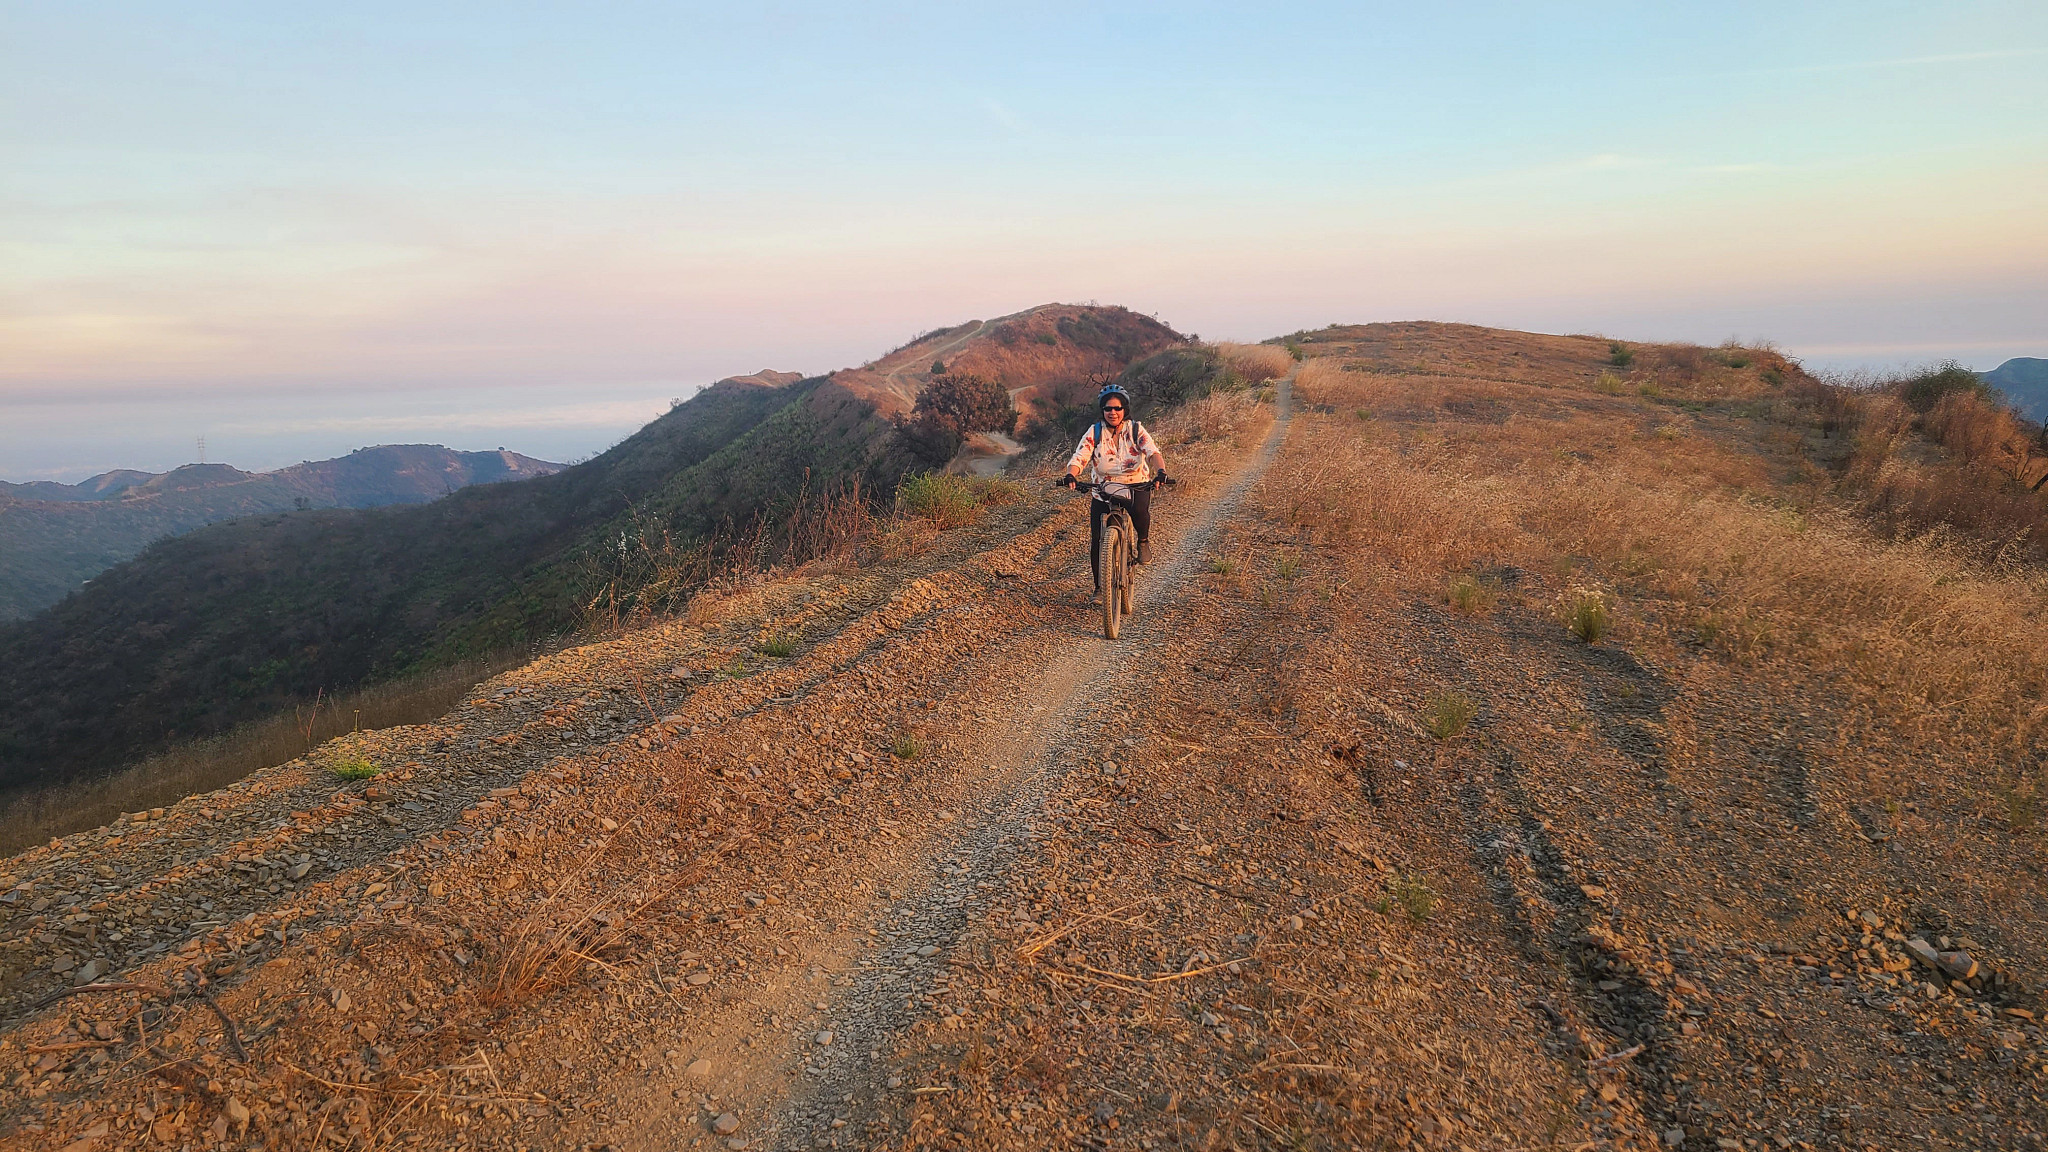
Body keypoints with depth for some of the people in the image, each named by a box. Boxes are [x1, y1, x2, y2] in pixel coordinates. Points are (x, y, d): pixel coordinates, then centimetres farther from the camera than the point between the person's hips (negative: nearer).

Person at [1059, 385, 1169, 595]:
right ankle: (1099, 586, 9)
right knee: (1097, 540, -10)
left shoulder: (1136, 430, -4)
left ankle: (1143, 541, -2)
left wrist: (1161, 471, -40)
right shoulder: (1095, 432, -3)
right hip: (1103, 489, 1)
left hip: (1136, 486, -1)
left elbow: (1153, 451, -19)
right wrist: (1070, 475, -35)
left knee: (1139, 510, -36)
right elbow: (1080, 457, -13)